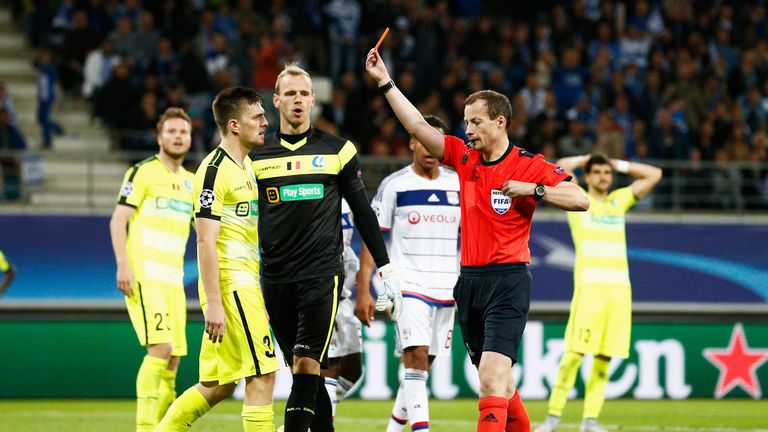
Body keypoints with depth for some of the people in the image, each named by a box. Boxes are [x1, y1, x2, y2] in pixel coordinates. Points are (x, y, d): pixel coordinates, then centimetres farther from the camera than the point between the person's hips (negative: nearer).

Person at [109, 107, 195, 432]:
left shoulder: (189, 181, 18)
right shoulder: (143, 172, -2)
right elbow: (118, 220, -7)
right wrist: (123, 265, -18)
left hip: (174, 281, 7)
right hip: (144, 277, -7)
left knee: (173, 359, 4)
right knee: (160, 348, -20)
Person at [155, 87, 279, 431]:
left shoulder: (247, 166, 18)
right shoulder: (215, 169, -11)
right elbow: (206, 241, -16)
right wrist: (213, 303, -21)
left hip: (246, 283, 9)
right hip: (230, 283, -9)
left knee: (218, 386, 9)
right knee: (262, 374, -10)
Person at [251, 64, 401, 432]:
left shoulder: (336, 150, 5)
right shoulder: (258, 156, 9)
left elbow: (363, 212, 9)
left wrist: (386, 268, 6)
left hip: (322, 274, -2)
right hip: (275, 278, 2)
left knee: (306, 366, -14)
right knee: (305, 371, 4)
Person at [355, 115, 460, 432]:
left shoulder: (458, 185, 9)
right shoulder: (394, 185, -2)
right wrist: (364, 291, -8)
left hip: (446, 288, 4)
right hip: (409, 285, -4)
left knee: (422, 366, 9)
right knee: (416, 359, -18)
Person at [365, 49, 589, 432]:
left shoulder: (530, 166, -3)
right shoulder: (464, 158, 10)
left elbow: (580, 200, -6)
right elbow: (417, 126, 8)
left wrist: (533, 190, -14)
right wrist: (385, 82, 4)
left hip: (508, 281, -6)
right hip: (469, 281, 6)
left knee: (493, 375, -18)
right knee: (494, 379, 12)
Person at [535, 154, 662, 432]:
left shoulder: (620, 200, 20)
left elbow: (654, 175, 25)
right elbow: (561, 168, -5)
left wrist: (619, 165, 22)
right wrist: (586, 159, 12)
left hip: (619, 288, 4)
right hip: (589, 286, -4)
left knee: (605, 357, 1)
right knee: (576, 353, -12)